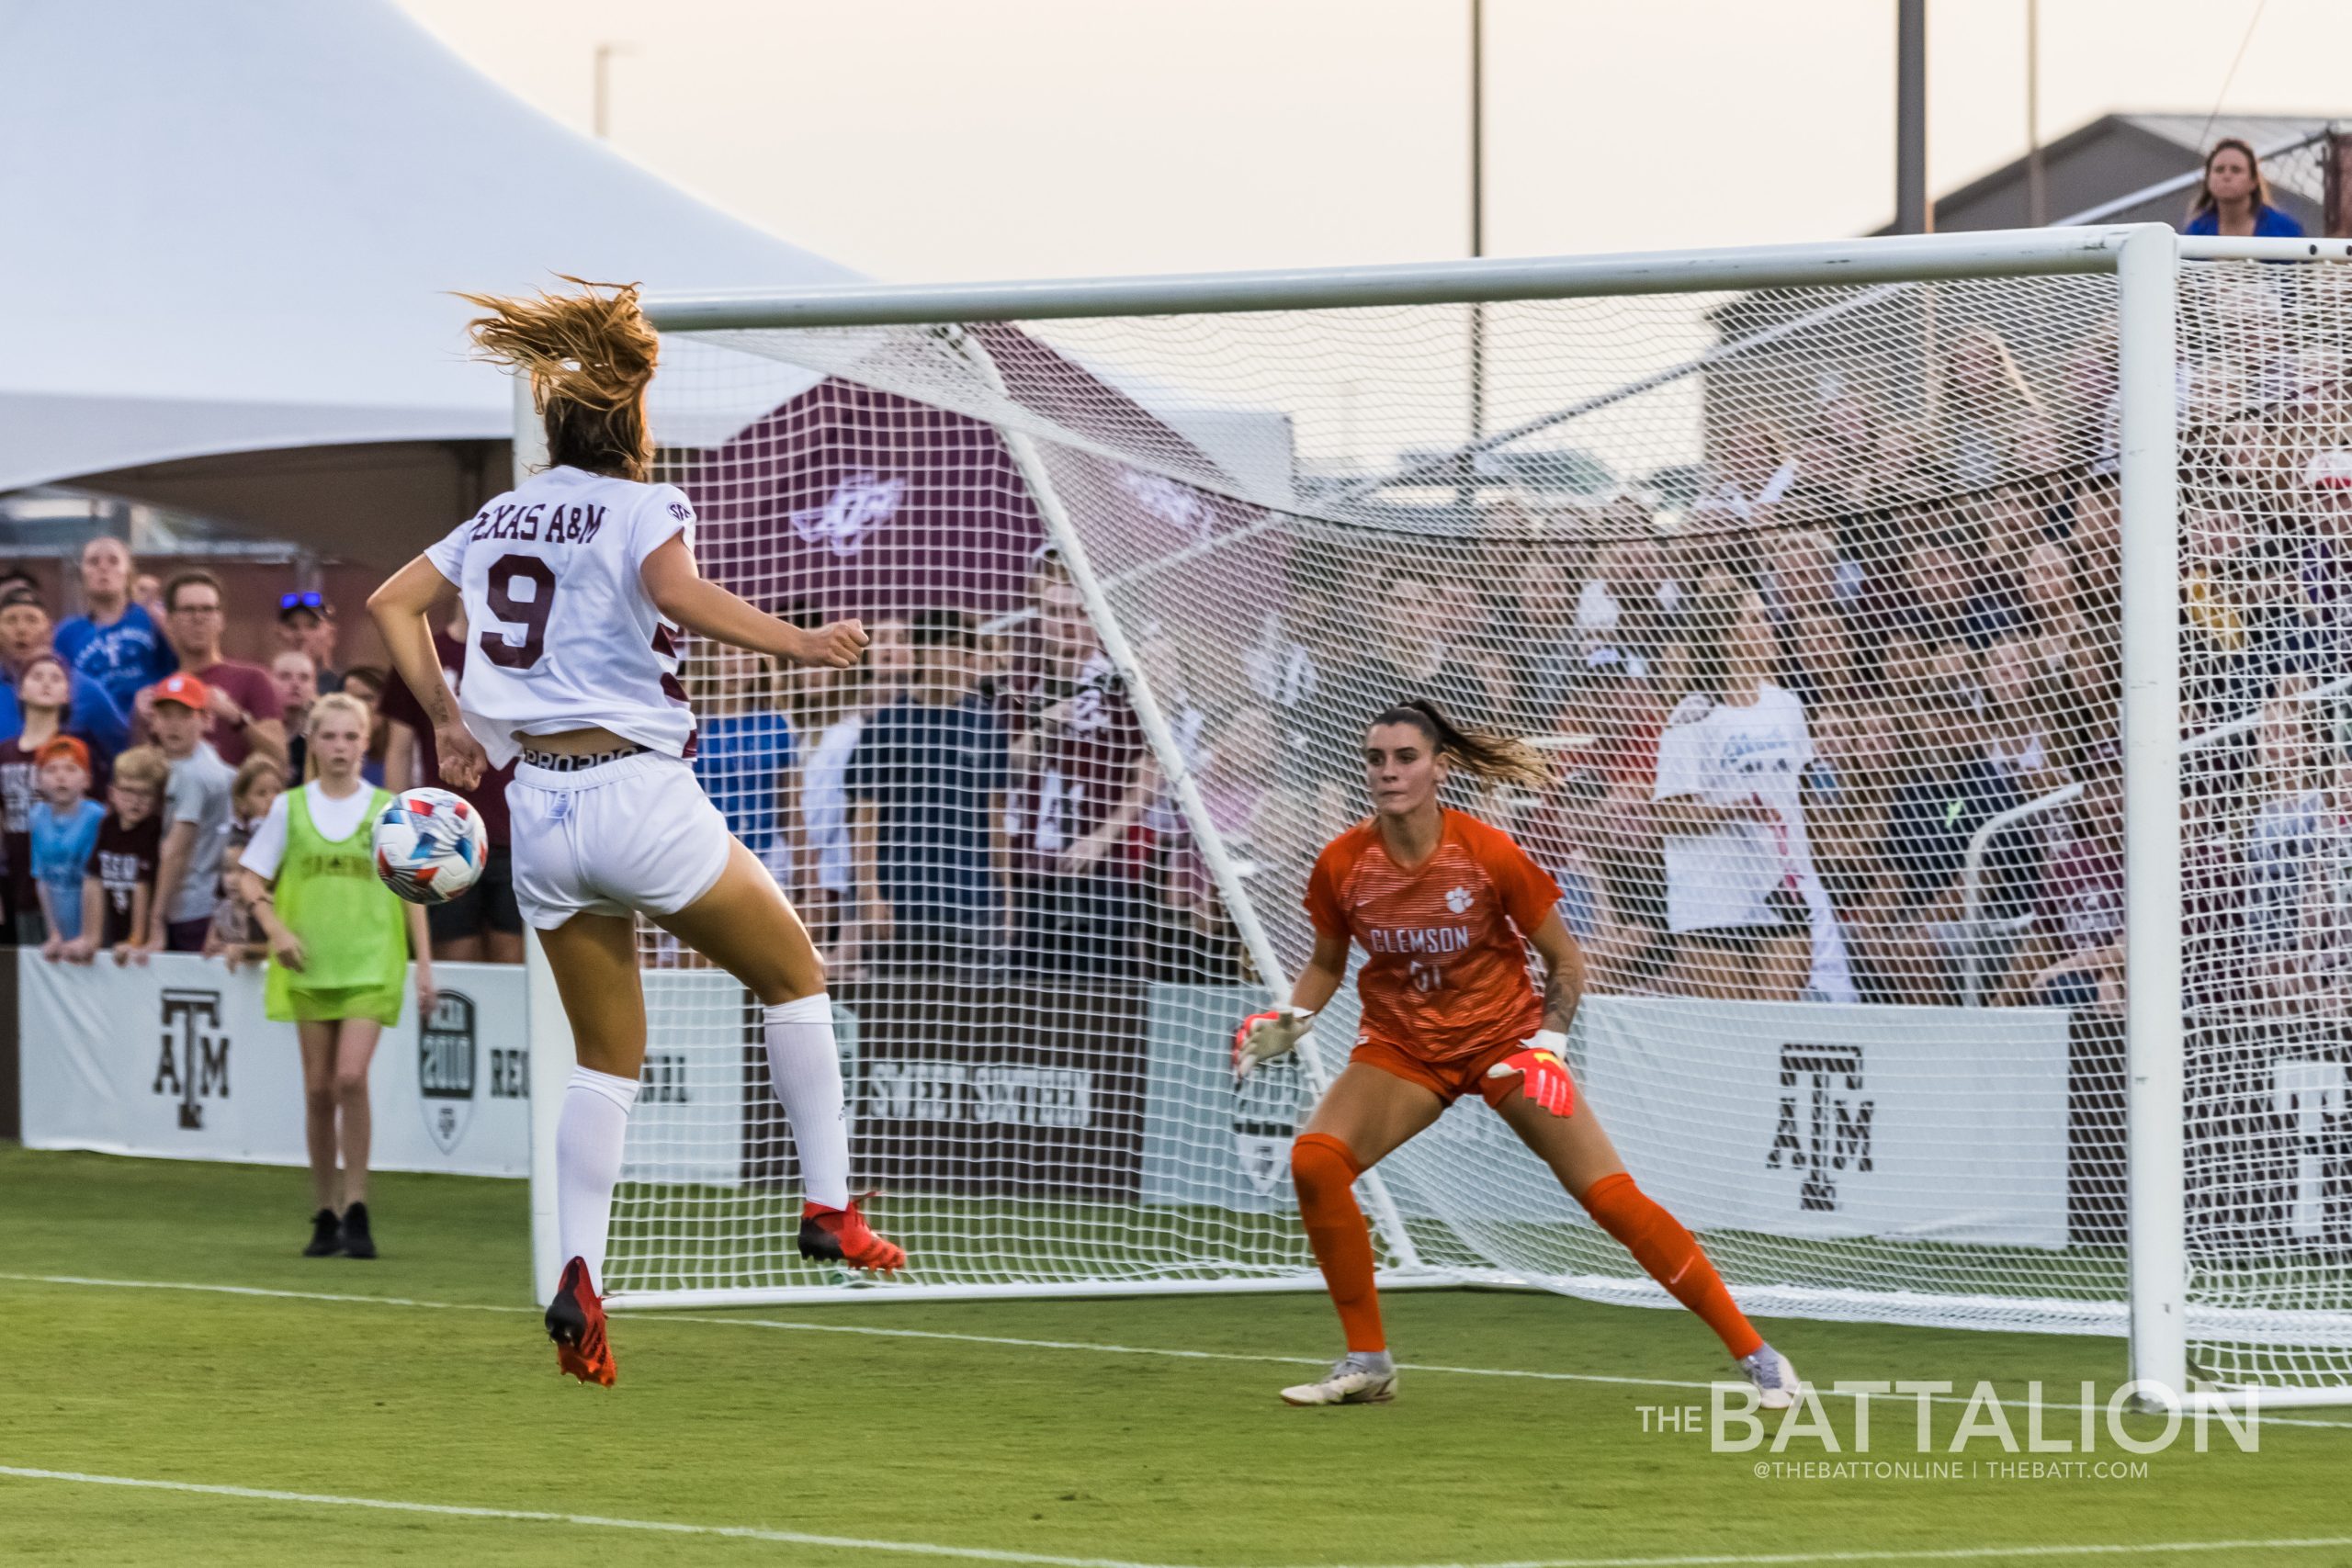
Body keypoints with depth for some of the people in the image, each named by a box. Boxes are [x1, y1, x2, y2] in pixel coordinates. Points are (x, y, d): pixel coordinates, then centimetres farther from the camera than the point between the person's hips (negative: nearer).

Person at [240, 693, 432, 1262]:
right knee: (318, 1089, 3)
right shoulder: (289, 808, 6)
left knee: (351, 1077, -16)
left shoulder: (389, 809, 4)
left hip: (371, 964, -2)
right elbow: (252, 877, 9)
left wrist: (424, 963, 4)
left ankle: (356, 1210, -9)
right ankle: (324, 1216, 12)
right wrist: (274, 927, -8)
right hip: (308, 966, 2)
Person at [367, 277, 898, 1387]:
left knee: (607, 1058, 15)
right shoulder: (644, 507, -5)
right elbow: (675, 589, -26)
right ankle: (828, 1206, 10)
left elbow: (391, 603, 18)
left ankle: (578, 1276, 0)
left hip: (537, 805, 6)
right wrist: (797, 644, -26)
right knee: (795, 974, 15)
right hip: (637, 790, -6)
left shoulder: (503, 516, 14)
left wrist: (449, 724, 21)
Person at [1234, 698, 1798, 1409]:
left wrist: (1547, 1045, -18)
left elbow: (1565, 959, -6)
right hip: (1401, 1046, 3)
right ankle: (1367, 1362, -6)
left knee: (1610, 1194, -12)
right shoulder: (1341, 865, -12)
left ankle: (1754, 1353, -1)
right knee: (1314, 1160, -22)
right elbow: (1326, 964, 7)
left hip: (1504, 1040, -3)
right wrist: (1287, 1023, -10)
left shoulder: (1489, 855, -19)